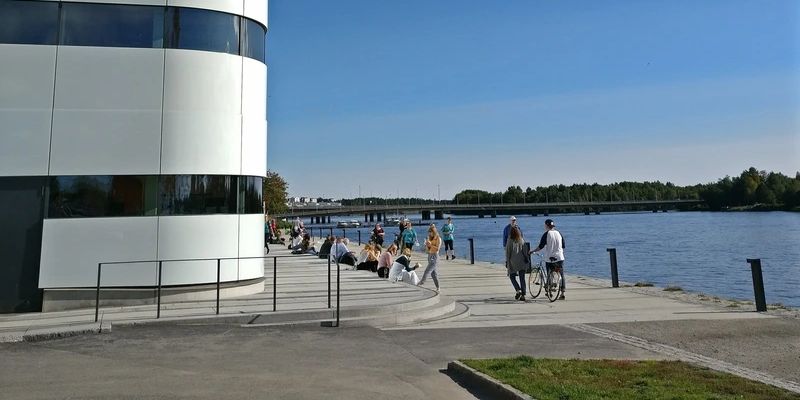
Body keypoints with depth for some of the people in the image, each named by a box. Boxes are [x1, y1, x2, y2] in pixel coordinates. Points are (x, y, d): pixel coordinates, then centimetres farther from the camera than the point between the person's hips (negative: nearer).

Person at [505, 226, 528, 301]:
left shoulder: (510, 241, -9)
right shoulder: (522, 240, 0)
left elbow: (507, 252, -6)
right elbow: (525, 251, 4)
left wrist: (507, 262, 1)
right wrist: (527, 259, 13)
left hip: (513, 262, -3)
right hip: (522, 262, 3)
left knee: (512, 276, 13)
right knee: (522, 278, 7)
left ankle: (518, 290, -6)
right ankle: (523, 295, 4)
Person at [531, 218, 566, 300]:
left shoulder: (546, 234, -8)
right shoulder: (558, 233, 7)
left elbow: (540, 246, -11)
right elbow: (564, 246, 12)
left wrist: (532, 251, 2)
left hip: (549, 258, -4)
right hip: (559, 257, 4)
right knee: (561, 275, 6)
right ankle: (562, 293, 0)